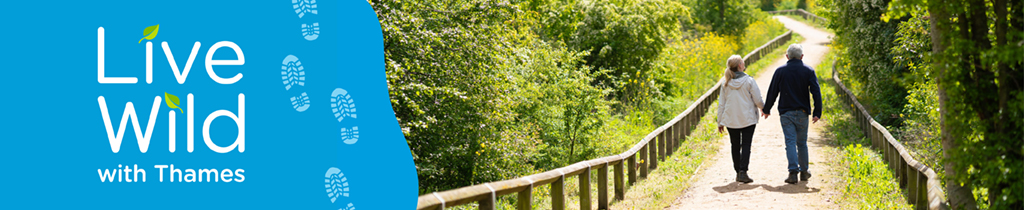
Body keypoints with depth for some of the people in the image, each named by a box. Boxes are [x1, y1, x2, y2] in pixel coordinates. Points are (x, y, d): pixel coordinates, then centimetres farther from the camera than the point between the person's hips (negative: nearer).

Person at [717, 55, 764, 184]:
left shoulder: (726, 84, 1)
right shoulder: (749, 81, -9)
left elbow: (721, 104, 4)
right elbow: (758, 100, -5)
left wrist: (720, 122, 10)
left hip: (731, 120, 3)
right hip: (748, 119, -3)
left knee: (735, 146, 12)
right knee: (746, 145, -2)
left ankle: (738, 172, 16)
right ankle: (743, 171, -13)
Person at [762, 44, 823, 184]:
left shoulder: (780, 71, 0)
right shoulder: (808, 71, 0)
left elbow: (772, 92, 4)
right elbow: (816, 92, -5)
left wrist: (766, 109, 16)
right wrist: (817, 113, -4)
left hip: (786, 113, -1)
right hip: (802, 113, 1)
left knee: (790, 142, -4)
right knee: (802, 143, 14)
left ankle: (793, 171, -17)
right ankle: (804, 171, 22)